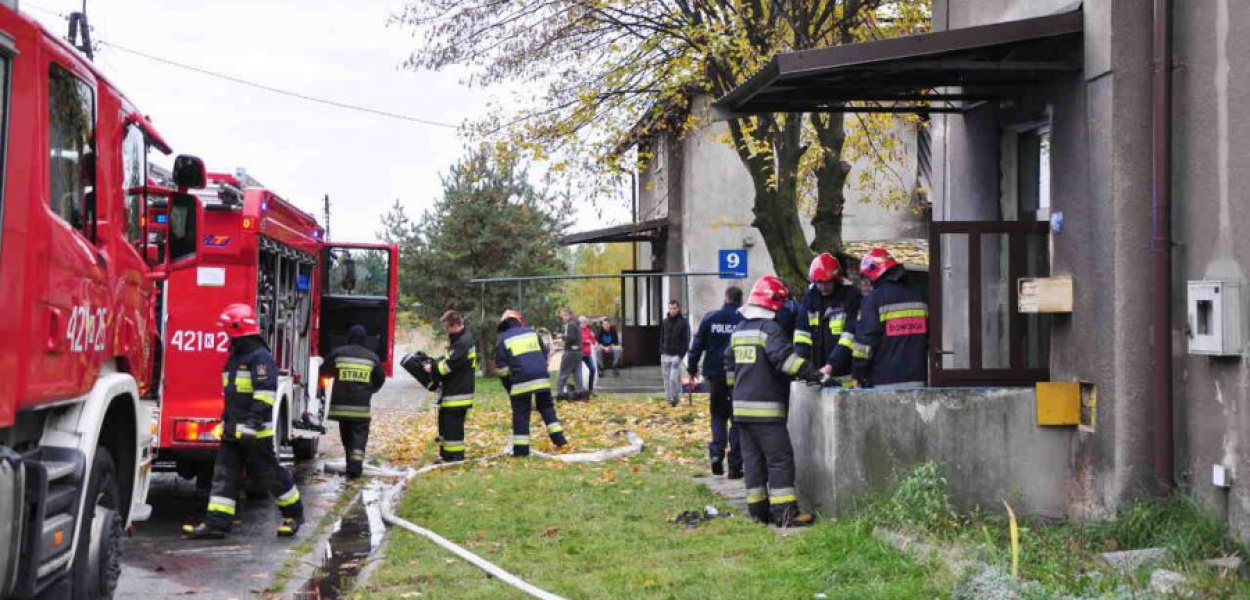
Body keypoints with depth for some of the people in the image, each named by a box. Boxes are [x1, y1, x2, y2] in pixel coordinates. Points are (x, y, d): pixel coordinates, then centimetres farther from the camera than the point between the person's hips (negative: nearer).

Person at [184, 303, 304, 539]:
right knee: (224, 474, 1)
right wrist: (226, 421, 26)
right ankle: (217, 522, -2)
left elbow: (266, 392, -22)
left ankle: (294, 513, 17)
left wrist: (253, 422, -27)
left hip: (255, 431, -9)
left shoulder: (260, 356, -13)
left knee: (270, 473, 1)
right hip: (233, 430, 9)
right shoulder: (235, 356, 17)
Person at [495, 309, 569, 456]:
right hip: (541, 379, 3)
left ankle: (521, 448, -1)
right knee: (547, 408, 18)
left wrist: (508, 384, 10)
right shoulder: (531, 333, 13)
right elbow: (545, 354, 18)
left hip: (521, 383, -3)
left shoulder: (503, 339, 2)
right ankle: (558, 438, 12)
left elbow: (501, 366, -1)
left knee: (520, 414, 1)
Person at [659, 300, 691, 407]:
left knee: (674, 379, -11)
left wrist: (681, 354, -12)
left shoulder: (683, 322, -3)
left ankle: (675, 399, -1)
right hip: (665, 354, 5)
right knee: (667, 379, 6)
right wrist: (661, 352, 7)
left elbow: (686, 340, -5)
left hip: (677, 355, -5)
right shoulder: (664, 322, 11)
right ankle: (669, 399, 14)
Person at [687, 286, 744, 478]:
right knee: (737, 419, 6)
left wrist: (692, 368, 13)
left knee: (718, 415, 17)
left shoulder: (710, 318, 0)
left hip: (715, 375, 2)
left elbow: (697, 345, 3)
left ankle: (716, 452, -5)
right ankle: (735, 465, 1)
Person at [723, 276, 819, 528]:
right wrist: (814, 374, -26)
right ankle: (784, 512, -11)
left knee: (752, 458, 12)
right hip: (765, 407, -9)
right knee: (780, 457, -7)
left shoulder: (740, 330, 14)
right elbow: (784, 357, -25)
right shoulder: (770, 328, -13)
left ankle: (758, 509, 15)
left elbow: (729, 359, 25)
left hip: (742, 405, 9)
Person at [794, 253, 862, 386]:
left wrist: (831, 365, -20)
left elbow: (851, 334, -14)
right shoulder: (810, 296, 9)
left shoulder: (850, 295, -8)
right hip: (818, 374, 5)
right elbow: (802, 330, 7)